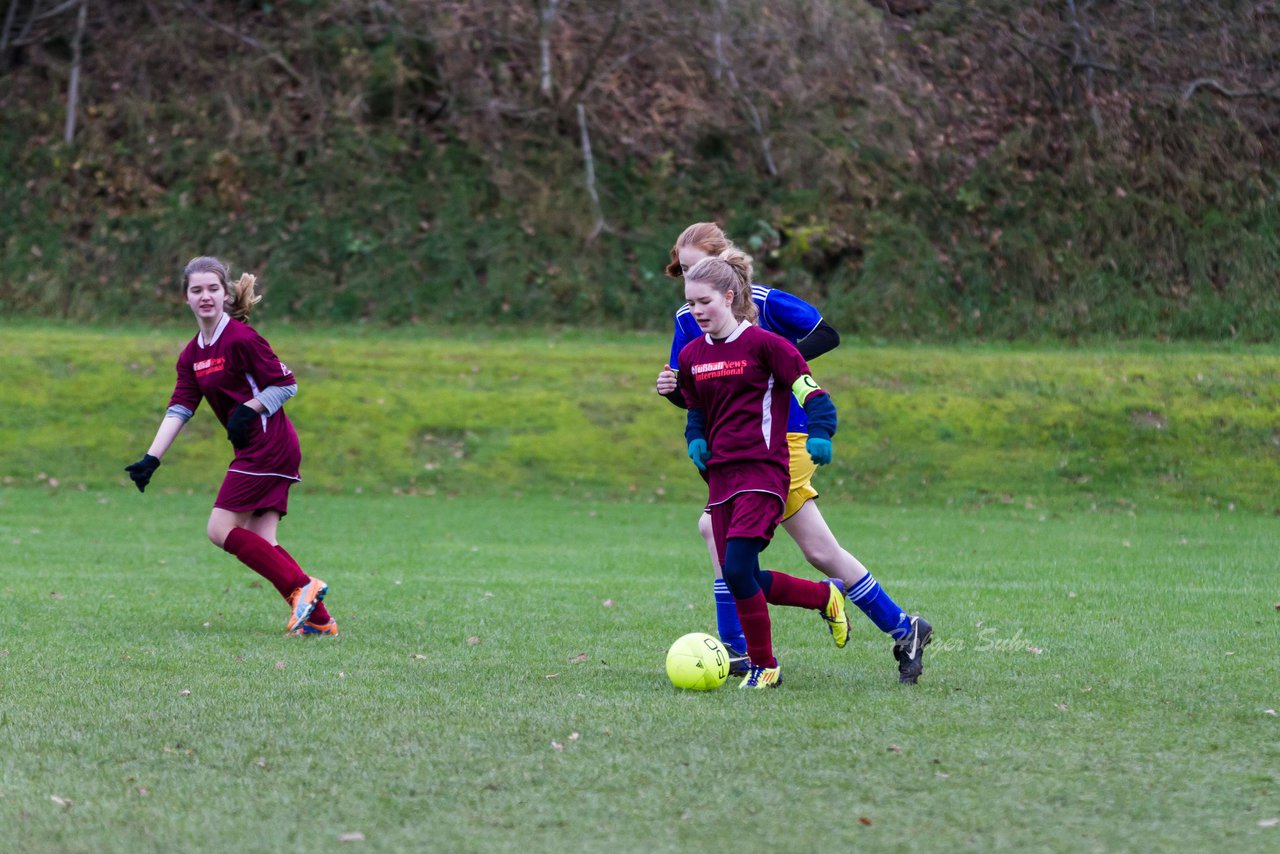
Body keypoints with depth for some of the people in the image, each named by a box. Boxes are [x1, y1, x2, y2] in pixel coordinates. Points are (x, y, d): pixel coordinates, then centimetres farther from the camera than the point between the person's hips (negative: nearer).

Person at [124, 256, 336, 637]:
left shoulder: (240, 338, -13)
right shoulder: (192, 355, 12)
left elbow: (286, 384, -9)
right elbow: (179, 409, 7)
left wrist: (248, 409, -19)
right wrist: (151, 459, -2)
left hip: (268, 445, -8)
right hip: (256, 450, 8)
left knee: (221, 529, -10)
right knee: (260, 543, 2)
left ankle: (302, 587, -9)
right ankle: (318, 617, 1)